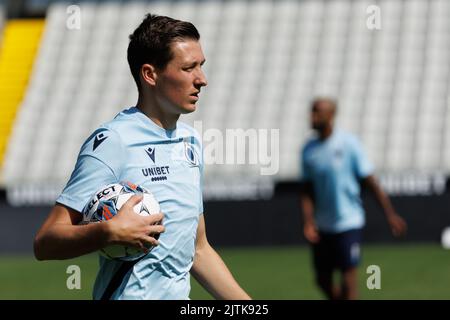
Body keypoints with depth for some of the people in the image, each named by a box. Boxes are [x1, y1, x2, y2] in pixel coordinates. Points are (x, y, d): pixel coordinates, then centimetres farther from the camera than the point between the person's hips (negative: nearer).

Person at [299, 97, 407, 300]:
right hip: (322, 228, 5)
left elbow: (370, 182, -6)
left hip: (349, 223, -5)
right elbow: (306, 191, 6)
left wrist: (390, 215, -6)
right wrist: (308, 222, -7)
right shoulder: (309, 150, 4)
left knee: (348, 281, -10)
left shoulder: (348, 144, -9)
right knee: (323, 281, 10)